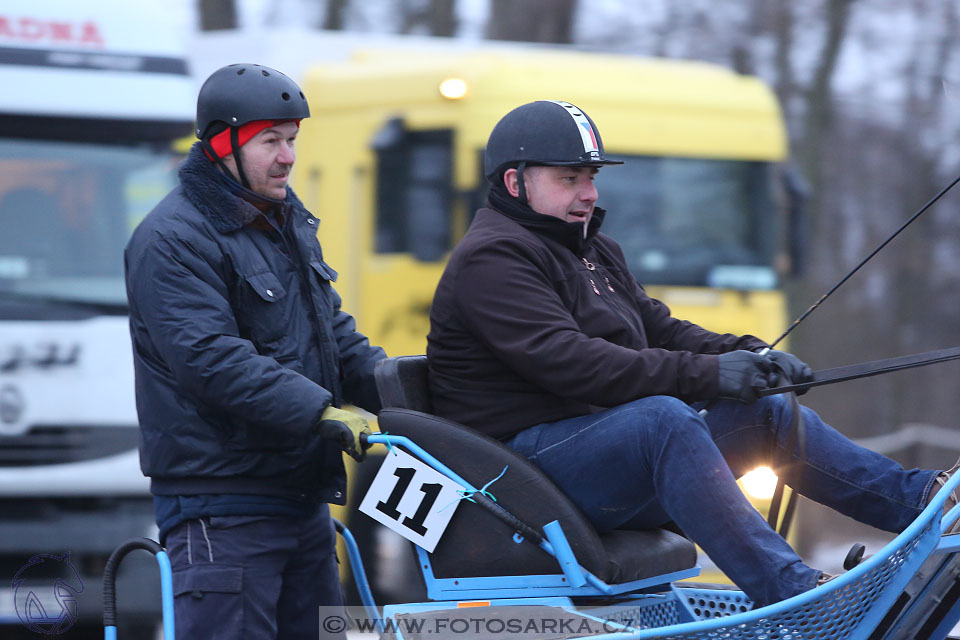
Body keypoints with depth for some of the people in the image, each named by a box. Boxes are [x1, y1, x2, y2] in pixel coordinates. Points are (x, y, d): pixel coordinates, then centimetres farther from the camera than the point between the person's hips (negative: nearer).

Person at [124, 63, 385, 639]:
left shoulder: (289, 225, 18)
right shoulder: (173, 240, -13)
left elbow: (332, 330, 22)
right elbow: (213, 361, -23)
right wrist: (322, 413, -28)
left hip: (303, 497, 9)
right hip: (222, 506, -9)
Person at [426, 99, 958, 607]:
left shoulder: (593, 252, 23)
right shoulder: (491, 260, -11)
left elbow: (661, 331, 18)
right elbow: (565, 362, -23)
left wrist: (748, 357, -4)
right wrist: (704, 376, -26)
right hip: (531, 450, -10)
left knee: (770, 414, 2)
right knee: (664, 418, -35)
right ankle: (792, 592, -46)